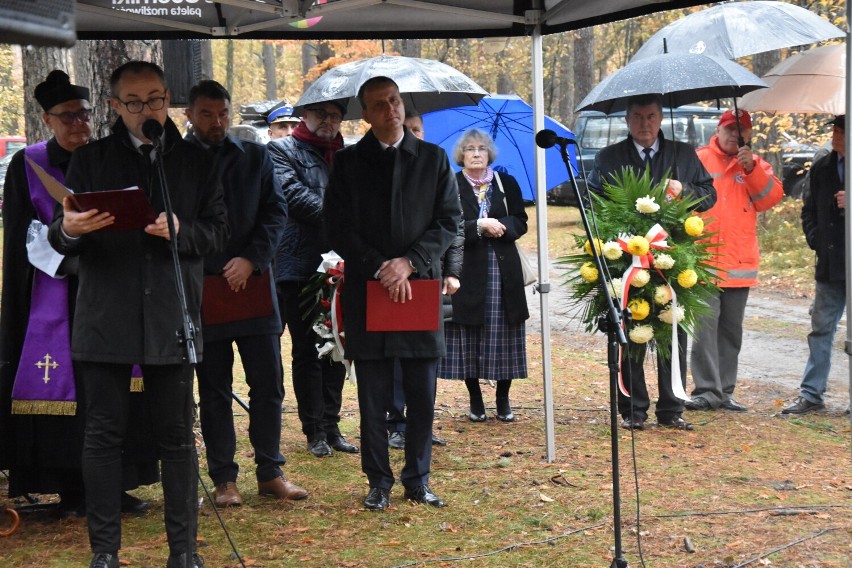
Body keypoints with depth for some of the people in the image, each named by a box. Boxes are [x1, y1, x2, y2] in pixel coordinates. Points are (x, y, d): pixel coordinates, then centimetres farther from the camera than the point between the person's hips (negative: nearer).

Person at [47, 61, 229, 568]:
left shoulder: (196, 162, 11)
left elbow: (220, 231, 6)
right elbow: (61, 239, 5)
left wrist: (179, 231, -14)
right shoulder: (90, 160, 9)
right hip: (106, 316, 0)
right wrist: (69, 230, -19)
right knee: (105, 435, 2)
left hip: (171, 318, 0)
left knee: (178, 435, 4)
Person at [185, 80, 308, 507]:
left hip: (252, 283, 2)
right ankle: (224, 479, 11)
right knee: (213, 390, 4)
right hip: (201, 290, -2)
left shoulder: (255, 156, 10)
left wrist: (252, 259, -8)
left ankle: (270, 472, 13)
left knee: (268, 384, 3)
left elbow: (276, 212, 6)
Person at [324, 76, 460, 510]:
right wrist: (380, 268, -11)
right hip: (366, 290, -1)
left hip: (420, 286, 1)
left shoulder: (433, 158, 8)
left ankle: (418, 479, 14)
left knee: (422, 394, 3)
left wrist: (409, 261, -10)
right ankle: (379, 482, 10)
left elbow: (448, 221, 4)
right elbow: (337, 228, 1)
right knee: (373, 396, 2)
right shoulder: (347, 162, 6)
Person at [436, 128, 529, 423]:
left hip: (503, 271, 2)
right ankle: (475, 401, 11)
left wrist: (500, 227, -12)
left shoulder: (507, 184, 11)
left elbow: (520, 222, 7)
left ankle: (503, 400, 12)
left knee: (503, 337, 1)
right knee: (468, 340, 0)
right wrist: (480, 226, -19)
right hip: (466, 270, -2)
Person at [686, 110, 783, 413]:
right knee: (705, 325, -13)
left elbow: (772, 196, 1)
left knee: (731, 329, 9)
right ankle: (707, 389, -12)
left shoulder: (756, 165, 15)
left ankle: (725, 392, 16)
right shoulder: (696, 160, 5)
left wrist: (751, 169, -11)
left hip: (740, 261, 4)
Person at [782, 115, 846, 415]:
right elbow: (809, 210, 18)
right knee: (821, 328, 8)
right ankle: (811, 394, 14)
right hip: (831, 266, 5)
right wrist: (817, 241, 5)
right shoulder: (822, 168, 8)